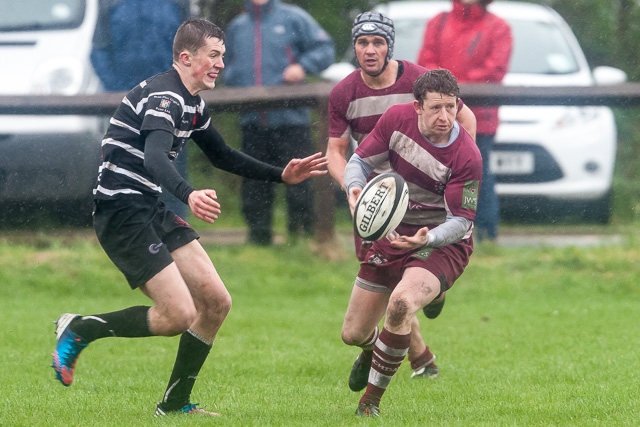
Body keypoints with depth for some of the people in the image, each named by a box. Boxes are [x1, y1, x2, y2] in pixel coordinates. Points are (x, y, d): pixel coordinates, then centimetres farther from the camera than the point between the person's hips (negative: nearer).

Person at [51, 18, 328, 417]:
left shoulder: (192, 104, 15)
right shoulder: (164, 96, -18)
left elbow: (222, 156, 30)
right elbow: (154, 159, -35)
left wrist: (281, 175, 23)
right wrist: (189, 194, -53)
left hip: (152, 211, 10)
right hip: (123, 212, -10)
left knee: (216, 302, 5)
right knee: (179, 314, -16)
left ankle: (175, 403, 15)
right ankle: (79, 329, 0)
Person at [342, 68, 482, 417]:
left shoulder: (466, 157, -23)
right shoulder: (397, 119, -12)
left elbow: (461, 222, -19)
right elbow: (359, 161, -2)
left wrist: (427, 238, -39)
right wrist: (355, 188, -25)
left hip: (442, 244, -5)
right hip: (392, 234, 5)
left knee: (401, 303, -35)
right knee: (353, 333, 7)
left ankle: (371, 400, -15)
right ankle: (371, 351, 51)